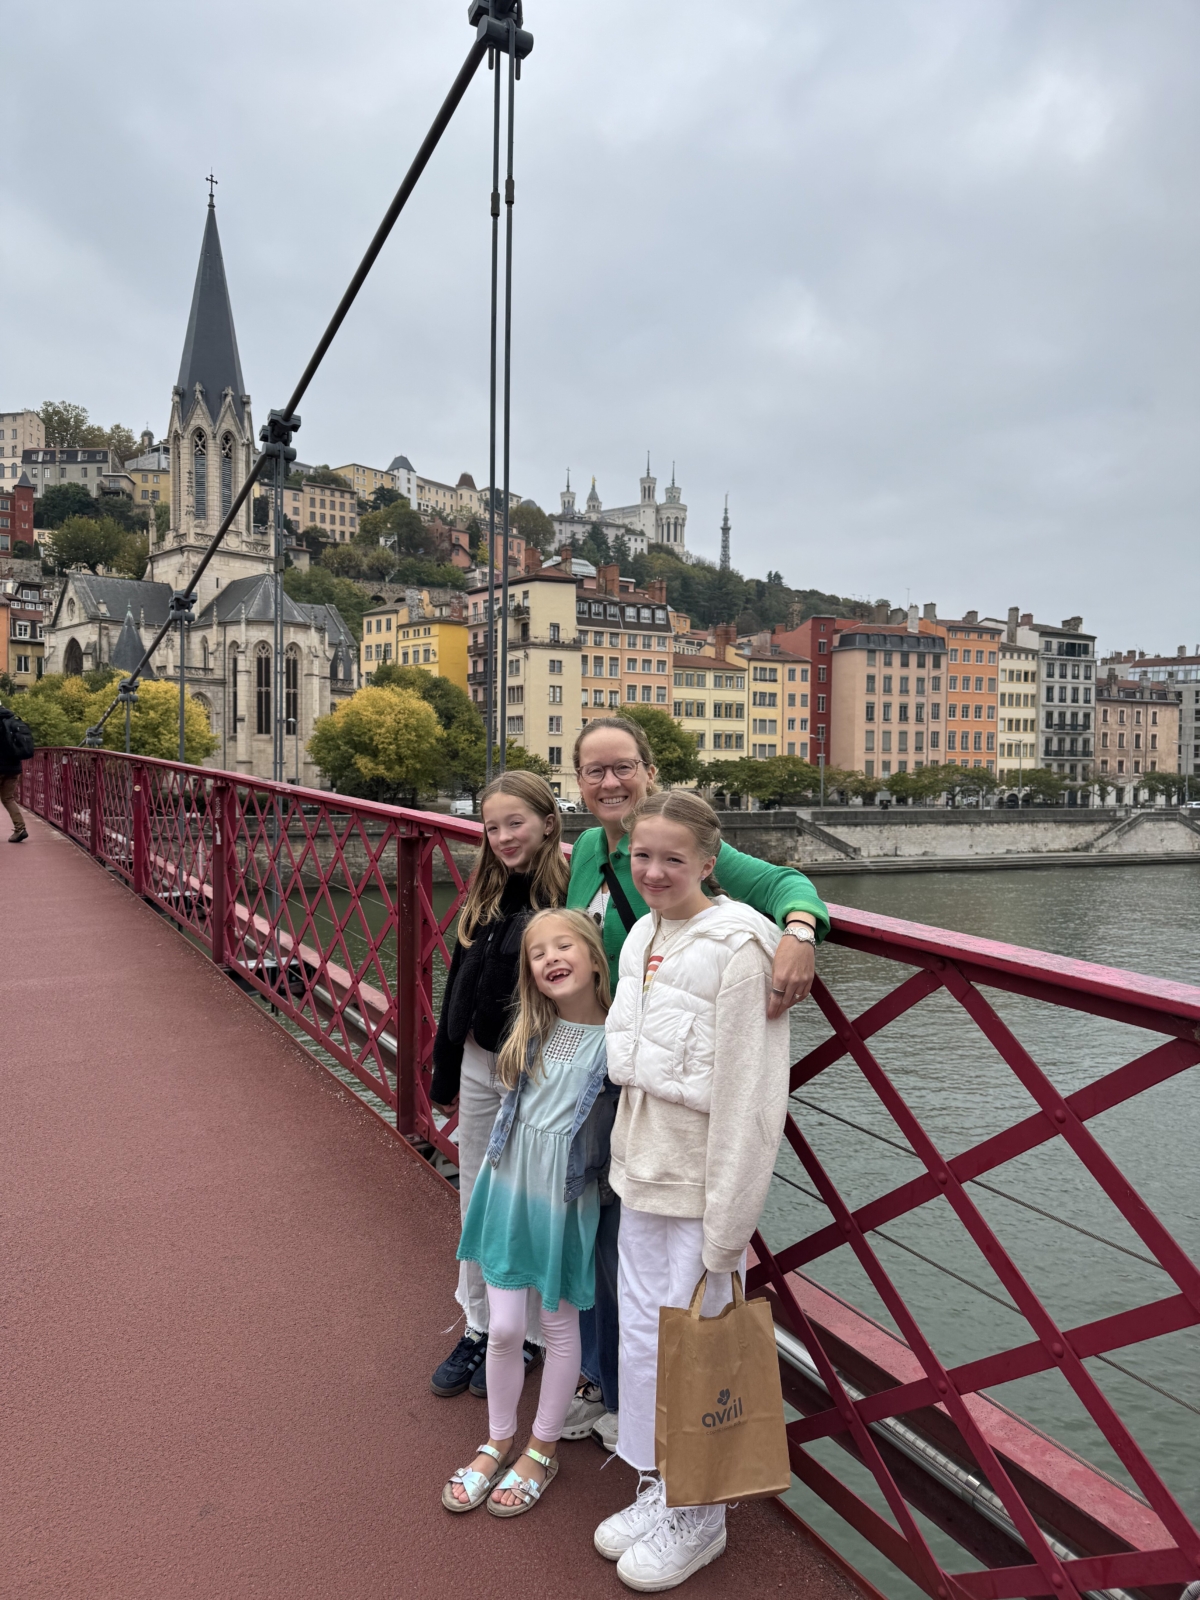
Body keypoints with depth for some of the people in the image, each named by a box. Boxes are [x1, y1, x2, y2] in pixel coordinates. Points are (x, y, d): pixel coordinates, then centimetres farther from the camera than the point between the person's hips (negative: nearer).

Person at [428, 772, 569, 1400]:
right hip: (480, 1065, 6)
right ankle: (478, 1329, 35)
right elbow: (460, 982, 9)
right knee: (475, 1203, 17)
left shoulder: (571, 894, -17)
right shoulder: (485, 895, 3)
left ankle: (527, 1335, 30)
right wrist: (445, 1075, 13)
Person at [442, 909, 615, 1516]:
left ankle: (542, 1449, 35)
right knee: (504, 1328, 11)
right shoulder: (530, 1033, -1)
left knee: (559, 1326, 14)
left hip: (564, 1201, -3)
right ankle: (498, 1441, 35)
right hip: (507, 1188, 3)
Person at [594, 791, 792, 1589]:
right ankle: (655, 1488, 39)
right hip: (642, 1170, 7)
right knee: (641, 1333, 18)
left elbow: (745, 1095, -19)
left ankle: (697, 1516, 30)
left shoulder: (738, 949, -19)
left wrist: (727, 1225, -16)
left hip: (701, 1182, -7)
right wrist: (631, 1159, 14)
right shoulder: (643, 936, 5)